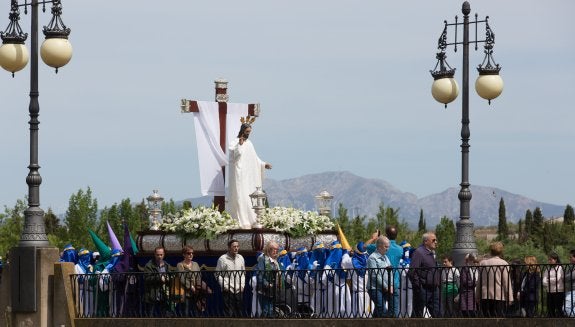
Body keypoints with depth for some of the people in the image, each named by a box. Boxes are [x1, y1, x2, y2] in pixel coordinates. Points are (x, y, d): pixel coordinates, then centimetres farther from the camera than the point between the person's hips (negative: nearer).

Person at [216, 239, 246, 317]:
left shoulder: (240, 258, 11)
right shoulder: (222, 259, -4)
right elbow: (218, 274, -3)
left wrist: (242, 285, 6)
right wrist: (224, 286, -10)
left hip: (239, 290, 5)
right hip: (228, 290, -5)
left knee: (240, 312, 6)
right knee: (228, 313, -6)